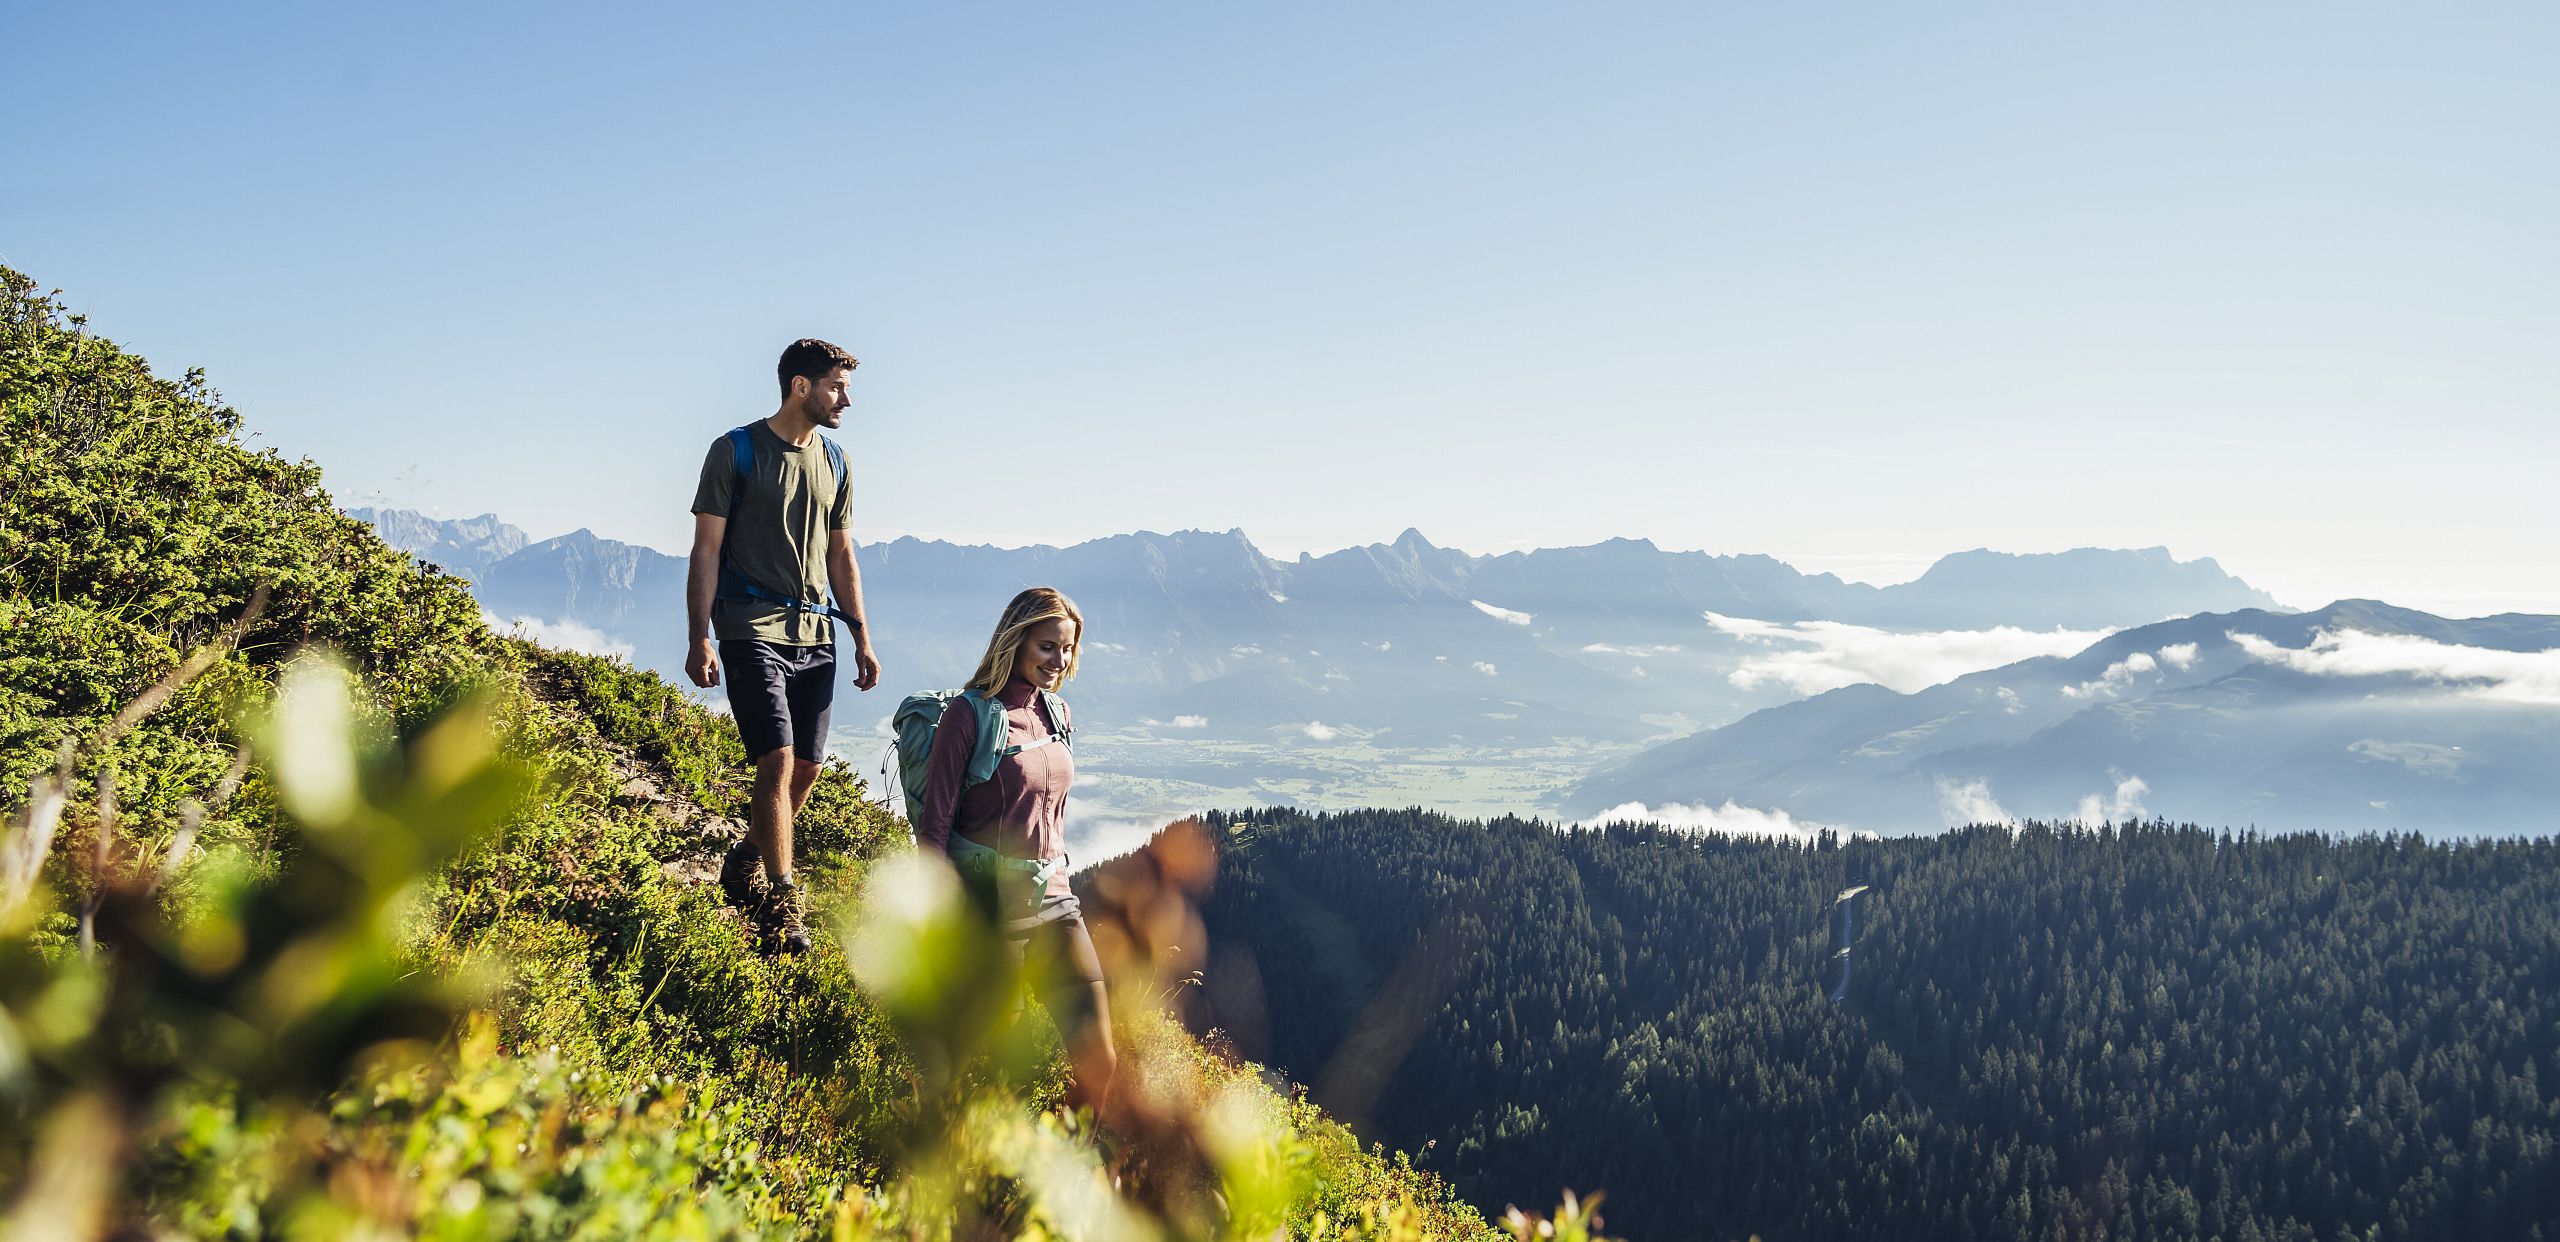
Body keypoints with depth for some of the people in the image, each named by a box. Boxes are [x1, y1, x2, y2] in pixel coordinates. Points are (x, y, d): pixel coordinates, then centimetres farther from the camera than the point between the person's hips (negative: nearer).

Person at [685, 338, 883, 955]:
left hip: (816, 636, 6)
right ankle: (782, 909, -12)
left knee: (807, 767, 5)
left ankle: (745, 866, 28)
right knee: (778, 761, -15)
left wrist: (862, 639, 15)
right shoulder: (736, 452, -2)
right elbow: (706, 550, -4)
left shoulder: (834, 463, 15)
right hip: (752, 630, -6)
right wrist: (699, 639, -11)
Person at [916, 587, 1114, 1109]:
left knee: (1099, 1060, -1)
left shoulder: (1056, 712, 10)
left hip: (1052, 899, 6)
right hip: (989, 903, -6)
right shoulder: (970, 714, -10)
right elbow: (935, 826, -10)